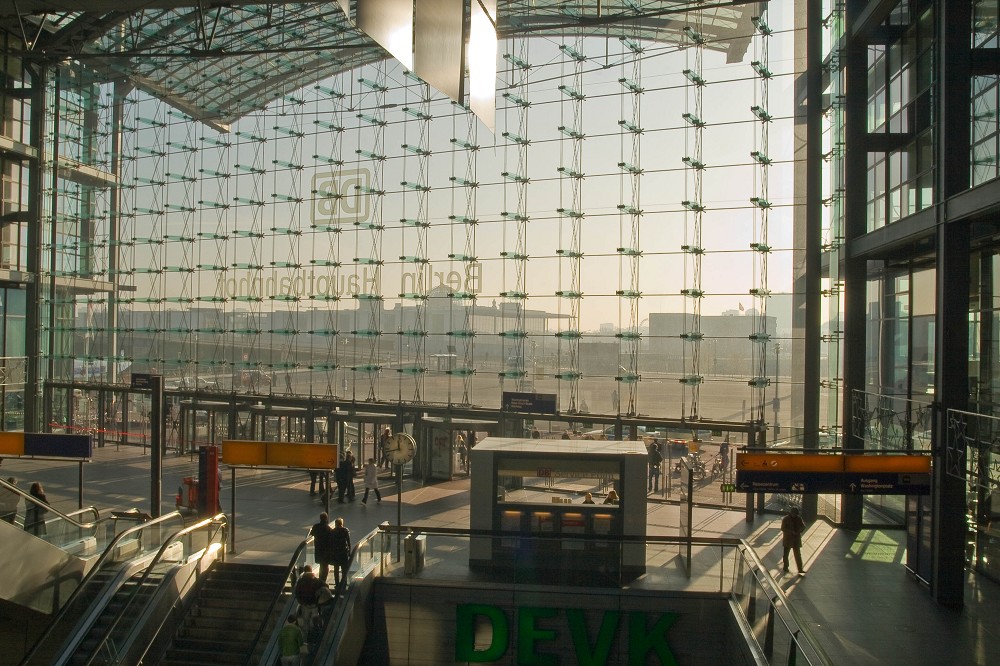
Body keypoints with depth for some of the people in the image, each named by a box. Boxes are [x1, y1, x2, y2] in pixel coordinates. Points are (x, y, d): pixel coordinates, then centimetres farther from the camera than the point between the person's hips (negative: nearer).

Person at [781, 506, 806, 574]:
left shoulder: (798, 518, 1)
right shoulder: (786, 519, -10)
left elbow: (803, 526, 6)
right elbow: (783, 528, -13)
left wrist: (799, 531, -13)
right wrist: (791, 532, -24)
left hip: (796, 539, 3)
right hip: (787, 539, -3)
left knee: (798, 554, 1)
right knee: (786, 554, 9)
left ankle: (800, 569, 2)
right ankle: (785, 567, 24)